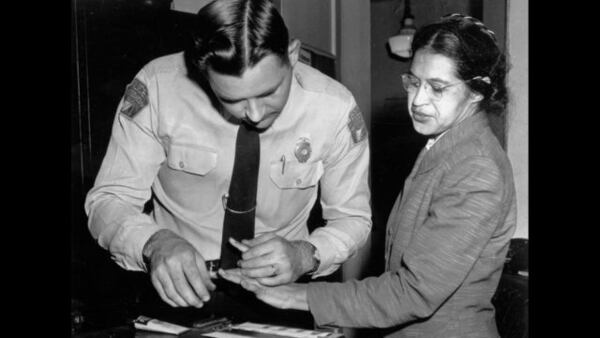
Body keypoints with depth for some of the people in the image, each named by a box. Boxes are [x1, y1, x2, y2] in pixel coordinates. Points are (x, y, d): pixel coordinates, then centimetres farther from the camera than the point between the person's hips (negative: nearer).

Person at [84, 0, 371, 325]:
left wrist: (305, 255, -23)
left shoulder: (335, 110, -16)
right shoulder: (156, 88, -18)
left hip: (275, 286, 0)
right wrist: (154, 242, -31)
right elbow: (108, 200, -10)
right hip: (177, 286, 1)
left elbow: (353, 218, -2)